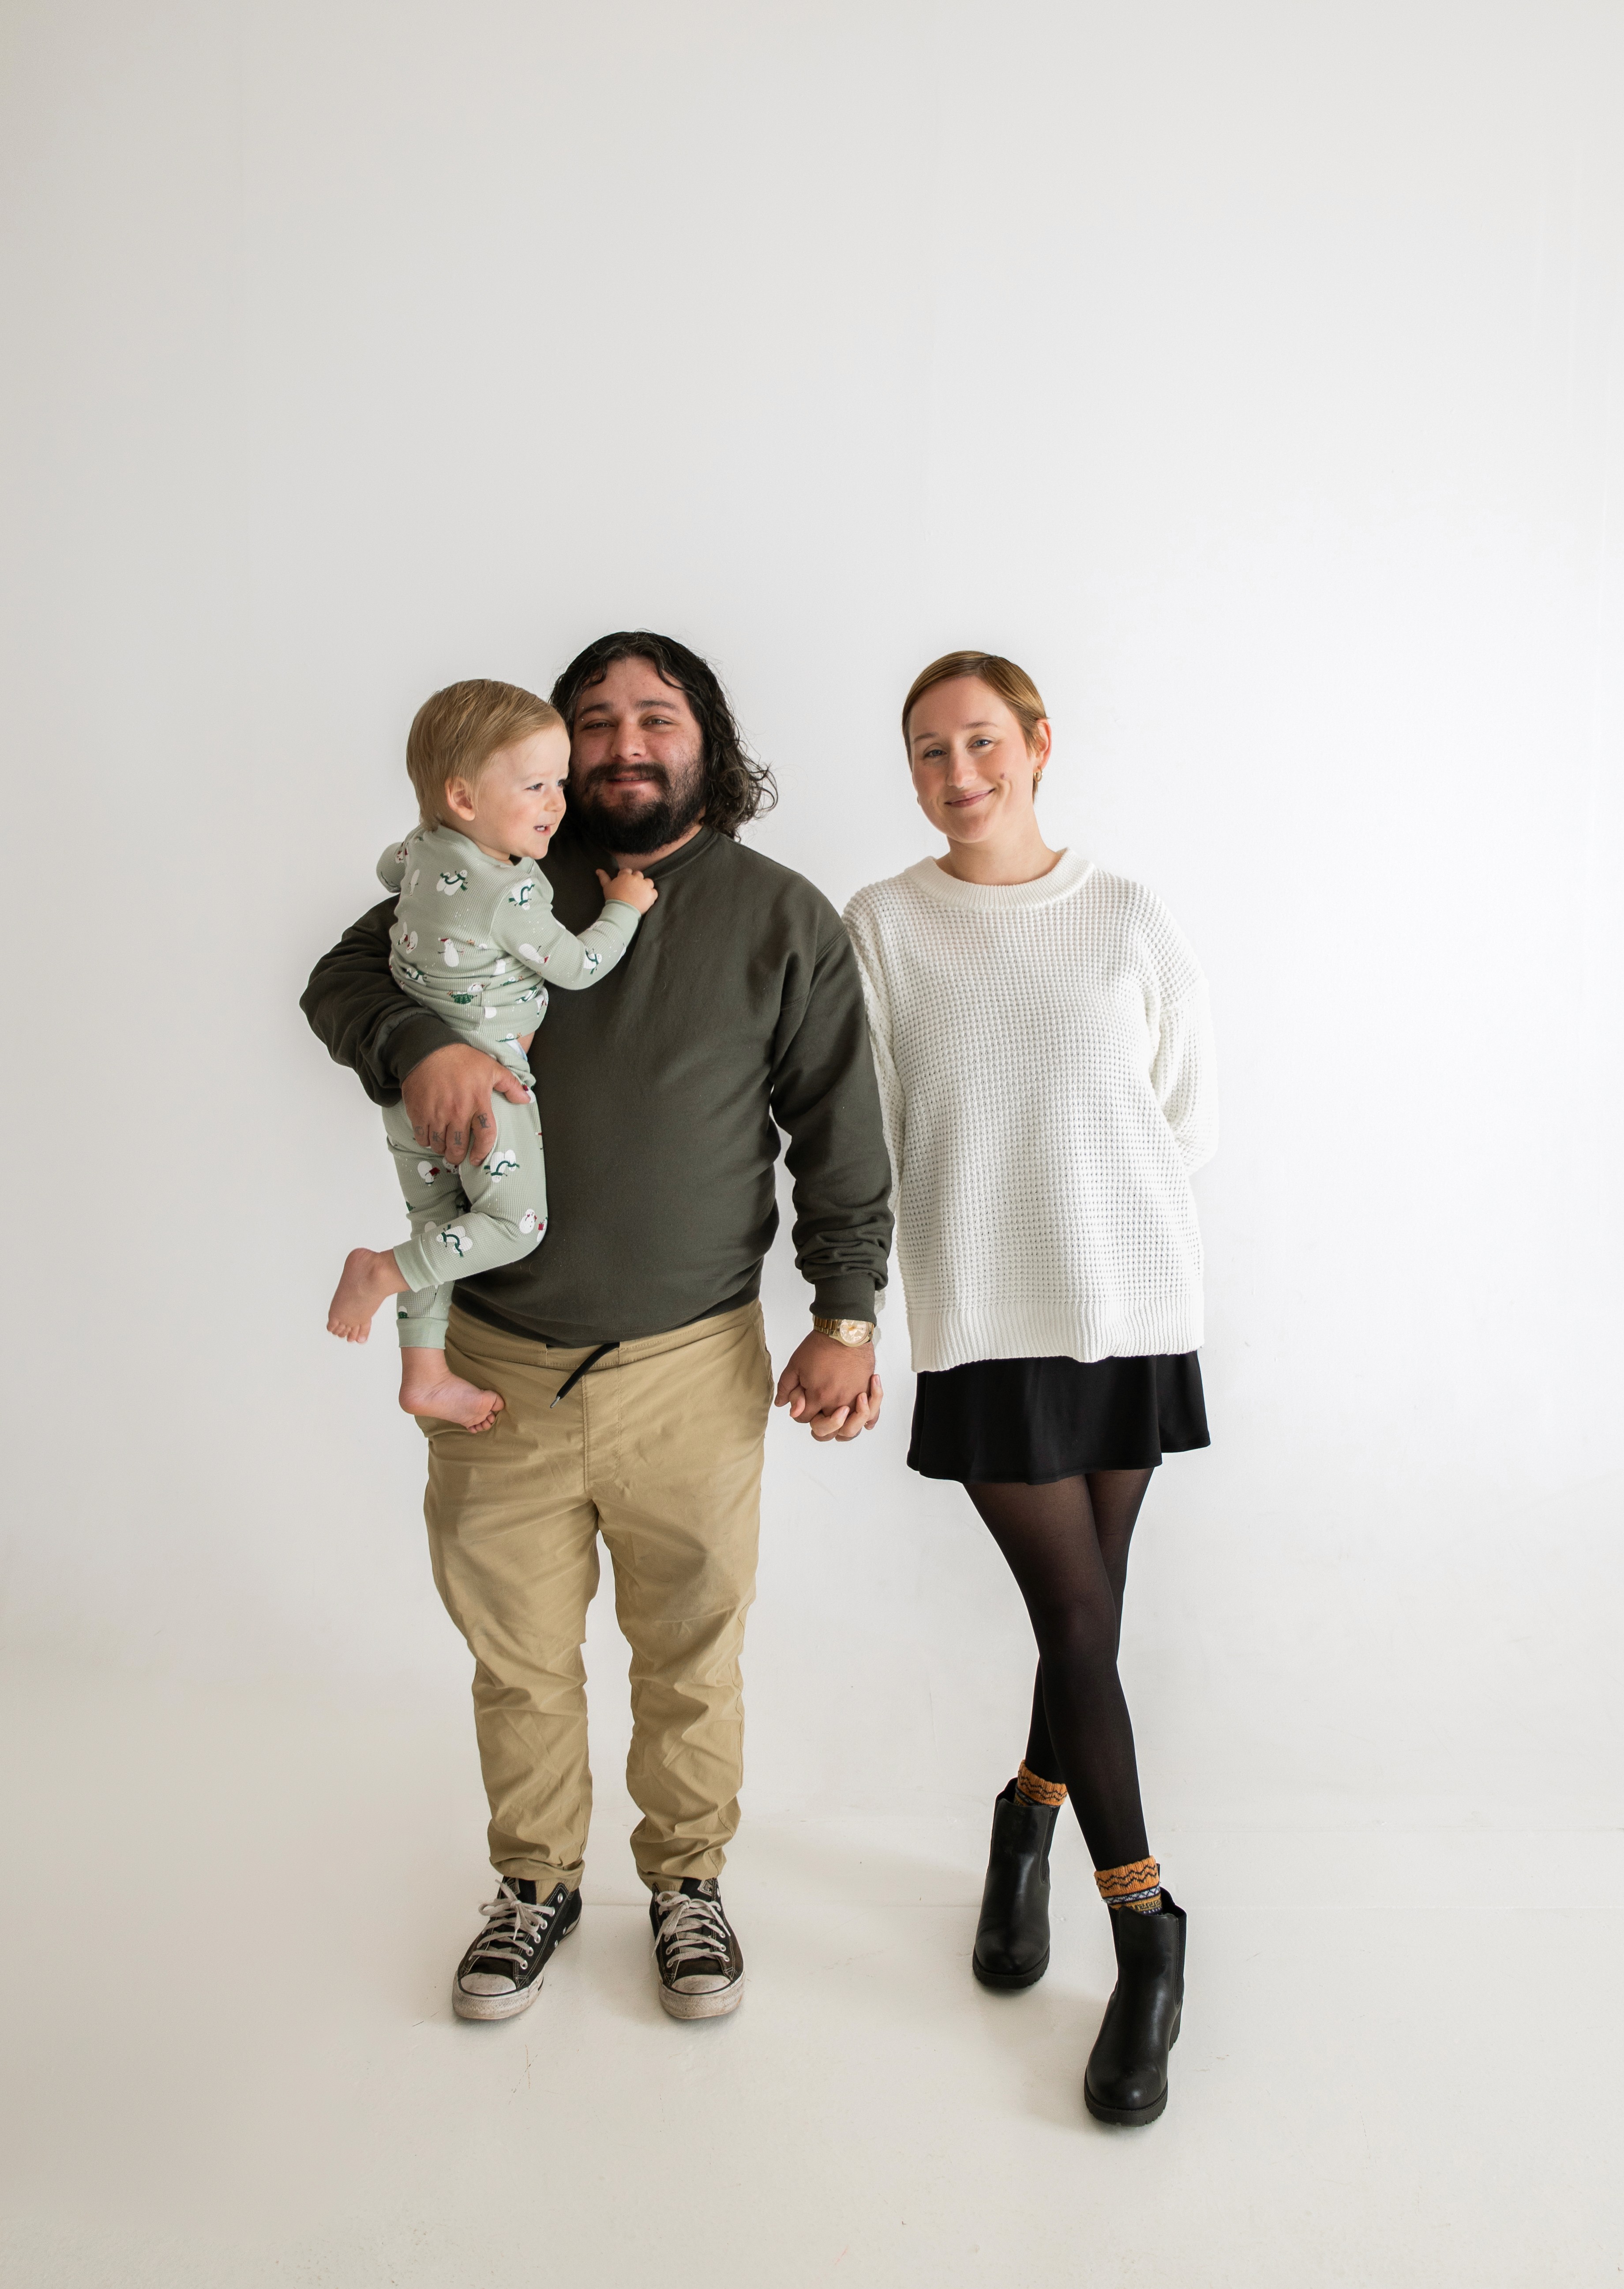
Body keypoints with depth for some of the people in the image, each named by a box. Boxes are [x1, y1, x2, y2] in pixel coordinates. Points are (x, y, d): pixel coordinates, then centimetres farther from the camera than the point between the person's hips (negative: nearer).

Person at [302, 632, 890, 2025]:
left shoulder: (784, 919, 1)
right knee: (518, 1656, 14)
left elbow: (841, 1132, 1)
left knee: (691, 1654, 12)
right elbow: (345, 978, 6)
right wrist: (419, 1042, -17)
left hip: (692, 1369, -1)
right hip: (499, 1362, 2)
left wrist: (847, 1316, -5)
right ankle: (537, 1882, 37)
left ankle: (689, 1879, 36)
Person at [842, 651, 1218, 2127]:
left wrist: (1068, 1171, 0)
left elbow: (1193, 1120, 7)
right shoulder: (885, 925, 0)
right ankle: (1148, 1939, 14)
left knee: (1090, 1611, 9)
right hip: (987, 1322, -2)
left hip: (1131, 1306, 2)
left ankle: (1027, 1820, 38)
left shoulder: (1128, 919, 3)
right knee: (1080, 1626, -2)